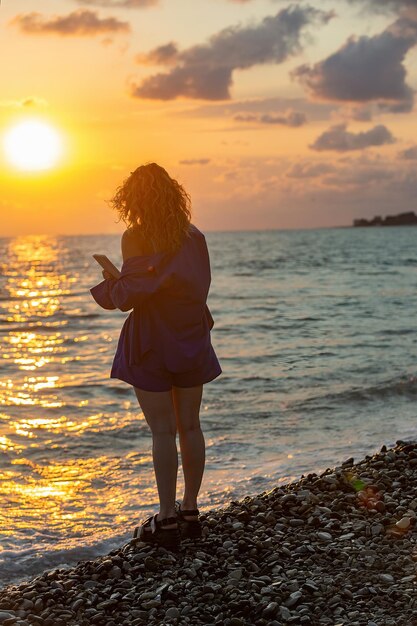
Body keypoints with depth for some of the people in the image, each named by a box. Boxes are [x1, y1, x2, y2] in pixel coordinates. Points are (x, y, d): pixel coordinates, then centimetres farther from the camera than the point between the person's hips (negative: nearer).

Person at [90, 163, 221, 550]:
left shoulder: (135, 238, -12)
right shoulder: (195, 238, 3)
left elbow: (130, 295, -18)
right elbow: (199, 287, 5)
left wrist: (110, 284, 4)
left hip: (152, 343, -5)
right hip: (191, 340, 5)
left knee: (162, 431, -1)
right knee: (190, 426, 11)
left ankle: (167, 520, 4)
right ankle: (190, 511, 19)